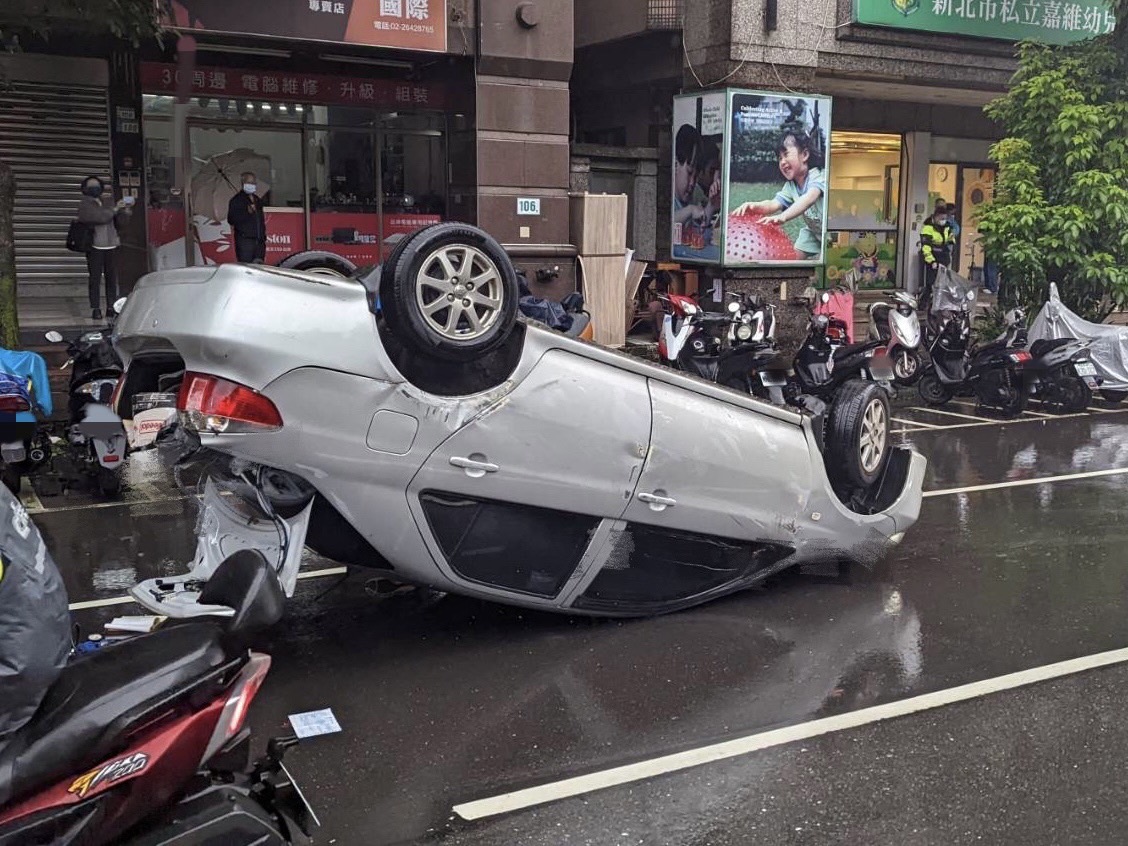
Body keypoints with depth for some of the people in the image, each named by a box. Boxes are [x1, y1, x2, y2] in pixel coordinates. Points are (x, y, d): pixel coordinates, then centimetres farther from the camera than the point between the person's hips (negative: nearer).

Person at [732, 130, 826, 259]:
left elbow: (809, 198, -47)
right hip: (813, 231, 7)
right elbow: (775, 203, -23)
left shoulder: (818, 177, -27)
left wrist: (783, 216, -64)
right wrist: (754, 206, -47)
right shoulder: (790, 186, -6)